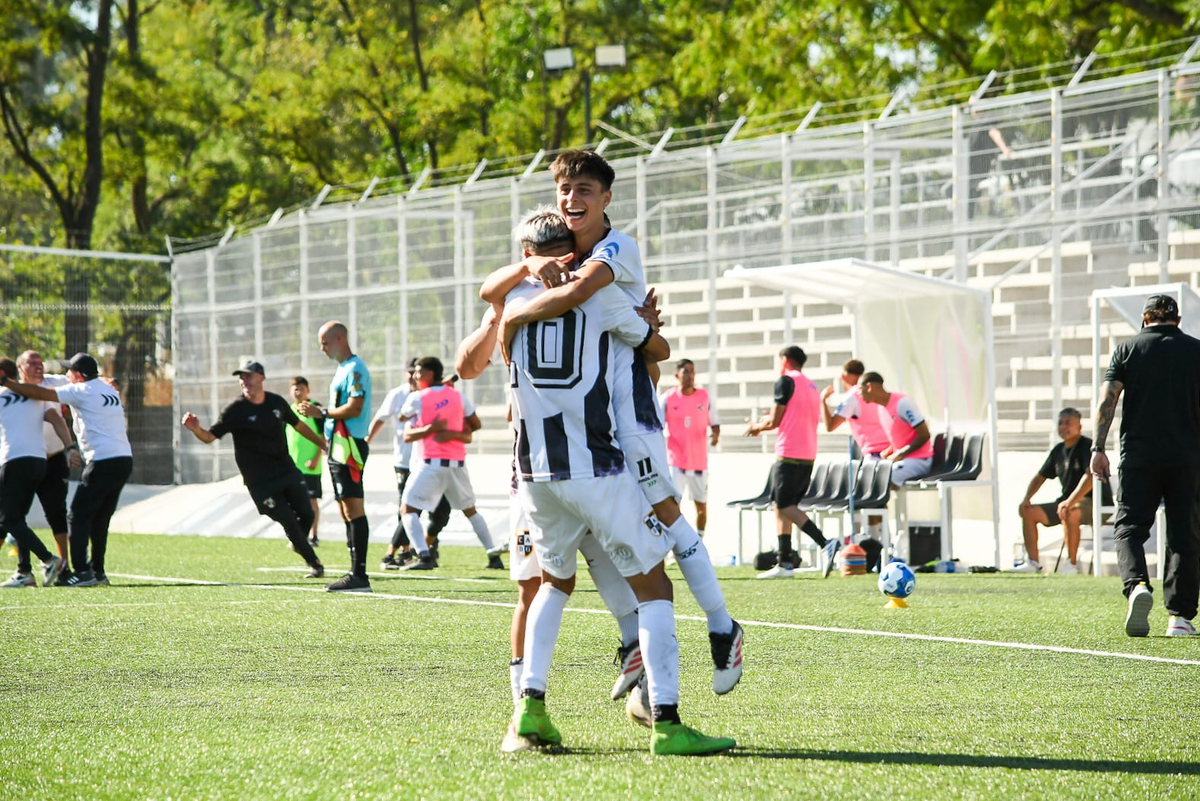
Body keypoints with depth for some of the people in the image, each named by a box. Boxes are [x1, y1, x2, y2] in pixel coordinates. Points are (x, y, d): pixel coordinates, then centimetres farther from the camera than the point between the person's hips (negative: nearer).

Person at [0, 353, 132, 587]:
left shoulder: (81, 391, -5)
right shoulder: (109, 390, 17)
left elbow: (41, 394, -6)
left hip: (103, 462, -8)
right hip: (125, 460, 8)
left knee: (78, 515, -4)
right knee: (100, 518, 16)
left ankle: (82, 572, -13)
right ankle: (98, 572, 16)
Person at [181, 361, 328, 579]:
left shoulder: (277, 402, 2)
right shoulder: (235, 411, -11)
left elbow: (299, 426, 18)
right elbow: (210, 436, -15)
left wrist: (324, 445, 24)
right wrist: (196, 429, -37)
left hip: (287, 470, 4)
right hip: (260, 482, -4)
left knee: (306, 515, 4)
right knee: (290, 522, -7)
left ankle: (299, 543, 36)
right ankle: (314, 563, 9)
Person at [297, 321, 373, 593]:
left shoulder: (354, 369, -11)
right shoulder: (342, 369, 20)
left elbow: (354, 408, -20)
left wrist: (322, 413, -12)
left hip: (349, 447, -11)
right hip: (338, 447, 11)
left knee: (353, 508, -12)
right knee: (346, 509, 10)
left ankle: (359, 574, -15)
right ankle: (355, 573, 12)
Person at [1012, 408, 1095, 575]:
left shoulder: (1087, 447, -12)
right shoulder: (1058, 450, 13)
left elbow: (1090, 476, -28)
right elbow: (1040, 477, 23)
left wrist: (1071, 501, -37)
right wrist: (1026, 498, 4)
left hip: (1091, 502, -9)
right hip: (1065, 501, 9)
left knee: (1069, 513, -40)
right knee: (1029, 512, 0)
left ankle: (1072, 564, -30)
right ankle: (1033, 562, -3)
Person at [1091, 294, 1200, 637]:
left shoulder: (1127, 349, 6)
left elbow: (1107, 398, -3)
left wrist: (1098, 448, -3)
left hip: (1138, 456, -1)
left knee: (1129, 527, 3)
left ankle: (1137, 585, -25)